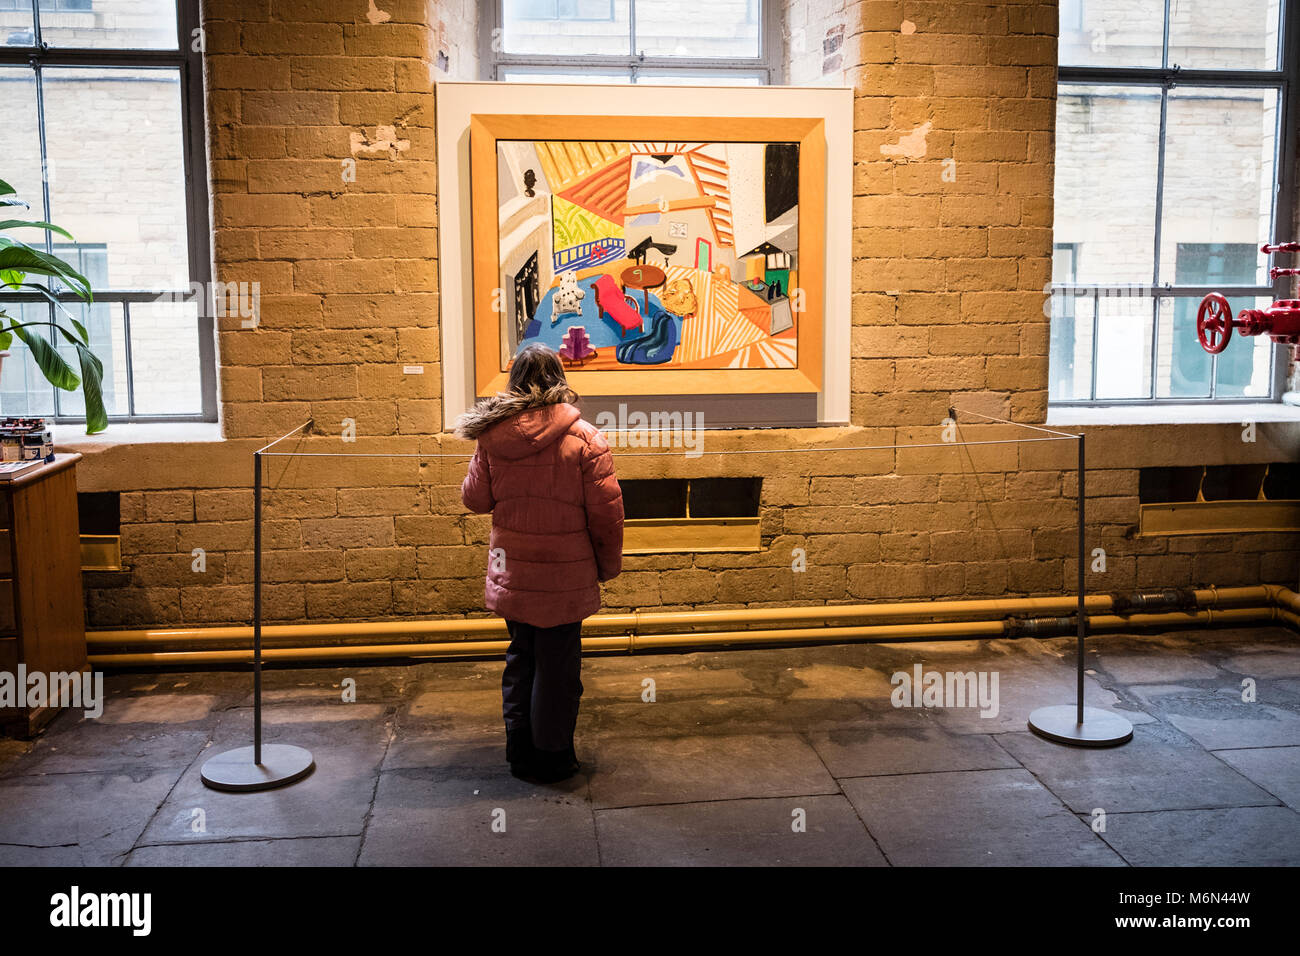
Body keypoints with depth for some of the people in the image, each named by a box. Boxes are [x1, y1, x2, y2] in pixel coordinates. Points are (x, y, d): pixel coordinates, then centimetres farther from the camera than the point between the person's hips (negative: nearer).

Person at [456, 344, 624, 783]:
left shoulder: (492, 436, -4)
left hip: (510, 573, 4)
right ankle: (552, 756, 18)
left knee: (521, 656, 18)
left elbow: (474, 498, 8)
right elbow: (606, 511, -10)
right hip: (563, 578, -4)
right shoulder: (584, 438, -13)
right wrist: (609, 564, 3)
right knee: (557, 665, 8)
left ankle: (520, 750, 28)